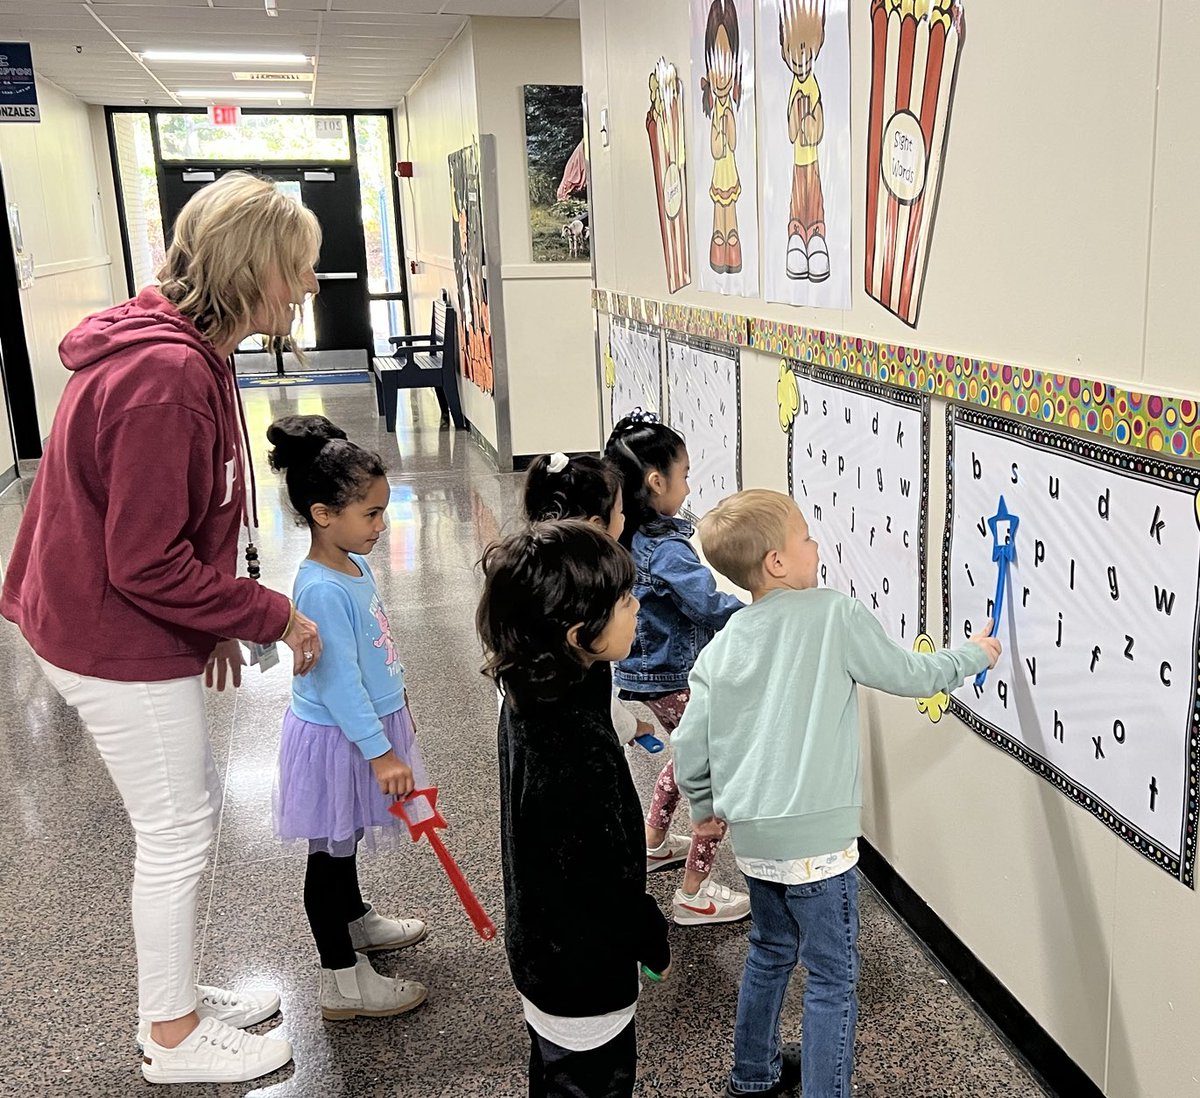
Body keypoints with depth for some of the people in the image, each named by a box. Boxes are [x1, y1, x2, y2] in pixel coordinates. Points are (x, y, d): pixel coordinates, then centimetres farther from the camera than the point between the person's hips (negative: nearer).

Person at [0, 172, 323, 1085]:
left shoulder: (187, 353, 5)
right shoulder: (164, 376, -28)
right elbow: (148, 566, -26)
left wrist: (219, 620, 10)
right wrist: (273, 616, -16)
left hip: (114, 623, 10)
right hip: (118, 641, -10)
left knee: (195, 804, 21)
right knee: (178, 831, 5)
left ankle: (177, 994, 39)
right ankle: (173, 1038, 27)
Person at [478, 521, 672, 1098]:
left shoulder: (531, 697, -9)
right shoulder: (579, 751, -38)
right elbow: (610, 878, -26)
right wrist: (653, 943, -10)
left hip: (538, 943, 8)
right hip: (584, 975, -8)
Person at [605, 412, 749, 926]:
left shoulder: (622, 539, 1)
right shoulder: (668, 550, -26)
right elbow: (713, 609, -30)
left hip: (645, 672, 9)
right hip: (676, 680, -9)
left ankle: (653, 842, 44)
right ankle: (693, 894, 10)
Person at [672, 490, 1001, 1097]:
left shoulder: (719, 649, 2)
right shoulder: (835, 614, -11)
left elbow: (689, 749, 3)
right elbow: (909, 675, -2)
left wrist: (708, 810, 20)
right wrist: (972, 655, 16)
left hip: (751, 835, 7)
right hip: (815, 836, -6)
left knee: (770, 950, 26)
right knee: (833, 977, 8)